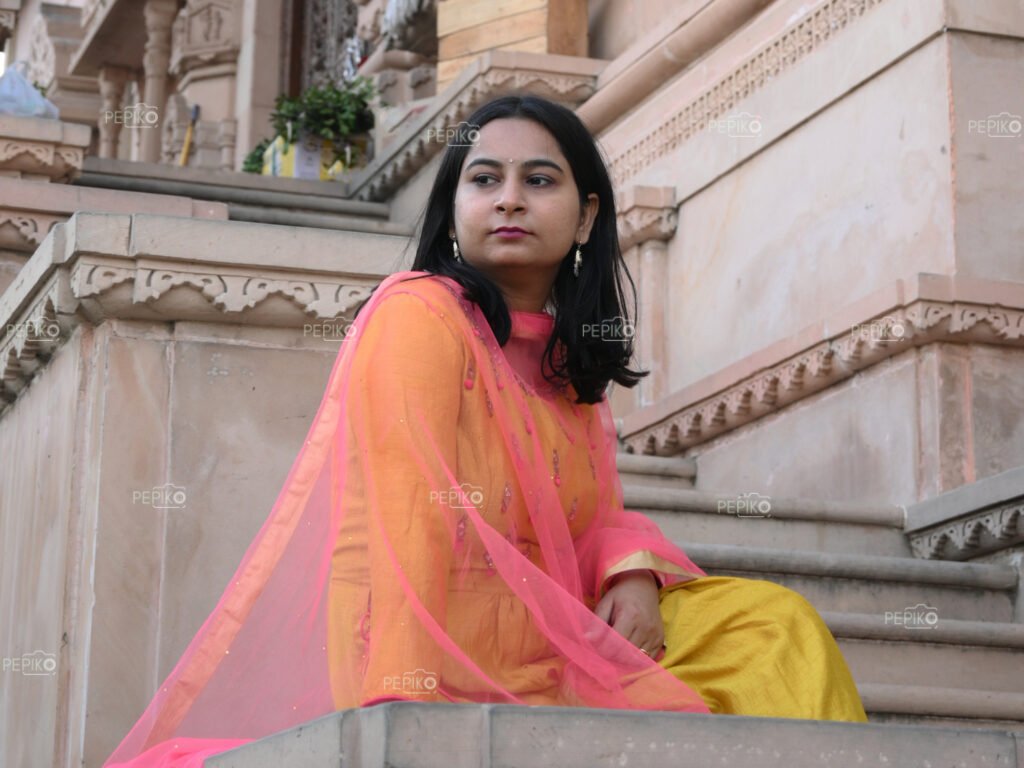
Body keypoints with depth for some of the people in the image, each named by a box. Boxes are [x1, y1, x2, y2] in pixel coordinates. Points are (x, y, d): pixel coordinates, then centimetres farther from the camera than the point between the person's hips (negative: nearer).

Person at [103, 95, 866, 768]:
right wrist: (403, 704, -29)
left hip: (549, 632, 8)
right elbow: (407, 518, -20)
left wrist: (633, 571, -8)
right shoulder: (418, 314, -9)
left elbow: (594, 514, 16)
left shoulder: (567, 355, 17)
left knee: (770, 625, -2)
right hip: (456, 650, -8)